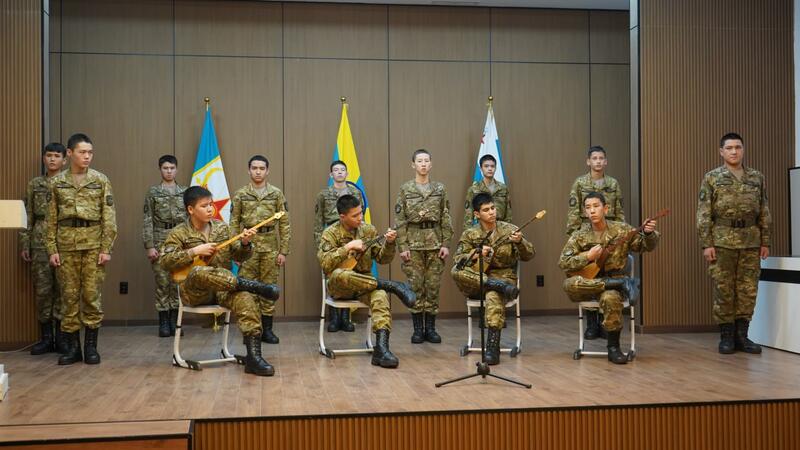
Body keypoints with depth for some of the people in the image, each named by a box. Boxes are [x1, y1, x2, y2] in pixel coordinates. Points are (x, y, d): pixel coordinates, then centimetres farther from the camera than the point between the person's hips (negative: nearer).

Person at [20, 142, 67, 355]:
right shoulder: (34, 184, 11)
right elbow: (28, 216, 12)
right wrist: (24, 244, 6)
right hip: (39, 244, 2)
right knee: (42, 290, 3)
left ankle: (61, 337, 10)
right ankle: (46, 337, 12)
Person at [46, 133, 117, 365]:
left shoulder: (101, 180, 3)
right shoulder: (57, 182, 7)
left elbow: (109, 217, 1)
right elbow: (51, 219, 7)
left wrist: (106, 248, -5)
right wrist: (52, 249, 0)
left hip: (93, 244, -1)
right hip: (66, 245, 1)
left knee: (92, 295, 0)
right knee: (69, 295, 4)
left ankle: (91, 346, 9)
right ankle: (72, 346, 12)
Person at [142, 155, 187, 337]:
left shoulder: (185, 193, 10)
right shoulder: (153, 192, 4)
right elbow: (147, 221, -1)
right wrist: (149, 246, -8)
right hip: (160, 241, -2)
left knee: (178, 281, 3)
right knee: (162, 282, 0)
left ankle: (175, 320, 11)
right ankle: (163, 322, 7)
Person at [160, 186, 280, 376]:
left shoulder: (222, 227, 14)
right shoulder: (179, 234, 3)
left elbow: (239, 256, 16)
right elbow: (165, 262, -9)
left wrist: (245, 243, -6)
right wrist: (195, 251, -16)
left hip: (223, 288, 3)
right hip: (194, 292, -3)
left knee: (246, 297, -32)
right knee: (200, 273, -40)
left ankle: (253, 357, -36)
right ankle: (252, 285, -26)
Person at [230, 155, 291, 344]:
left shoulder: (276, 194, 3)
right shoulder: (240, 195, 3)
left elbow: (284, 224, 3)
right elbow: (234, 224, 4)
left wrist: (283, 251, -2)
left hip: (271, 248, 1)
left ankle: (267, 329, 13)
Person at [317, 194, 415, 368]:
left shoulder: (368, 230, 6)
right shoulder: (331, 233, -4)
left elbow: (382, 258, 6)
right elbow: (325, 263, -18)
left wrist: (389, 243, -13)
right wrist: (348, 247, -22)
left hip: (365, 284, 2)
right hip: (339, 287, -2)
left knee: (380, 296, -33)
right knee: (339, 275, -39)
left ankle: (381, 349, -43)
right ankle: (391, 285, -26)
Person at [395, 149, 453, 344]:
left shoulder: (440, 189, 6)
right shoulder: (405, 189, 1)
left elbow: (446, 219, 6)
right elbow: (399, 220, -1)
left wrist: (446, 244, -2)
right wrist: (402, 246, -8)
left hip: (435, 242, 2)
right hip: (413, 242, -1)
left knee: (433, 286, 3)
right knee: (415, 286, 1)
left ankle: (430, 328, 12)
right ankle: (418, 329, 10)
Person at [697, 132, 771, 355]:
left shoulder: (757, 178, 10)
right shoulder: (712, 178, 1)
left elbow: (764, 212, 11)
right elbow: (704, 214, -3)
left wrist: (765, 242, 6)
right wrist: (706, 244, -9)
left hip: (751, 241, 3)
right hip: (722, 241, -3)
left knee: (748, 290, 5)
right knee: (723, 290, 1)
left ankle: (742, 335, 14)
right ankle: (726, 336, 10)